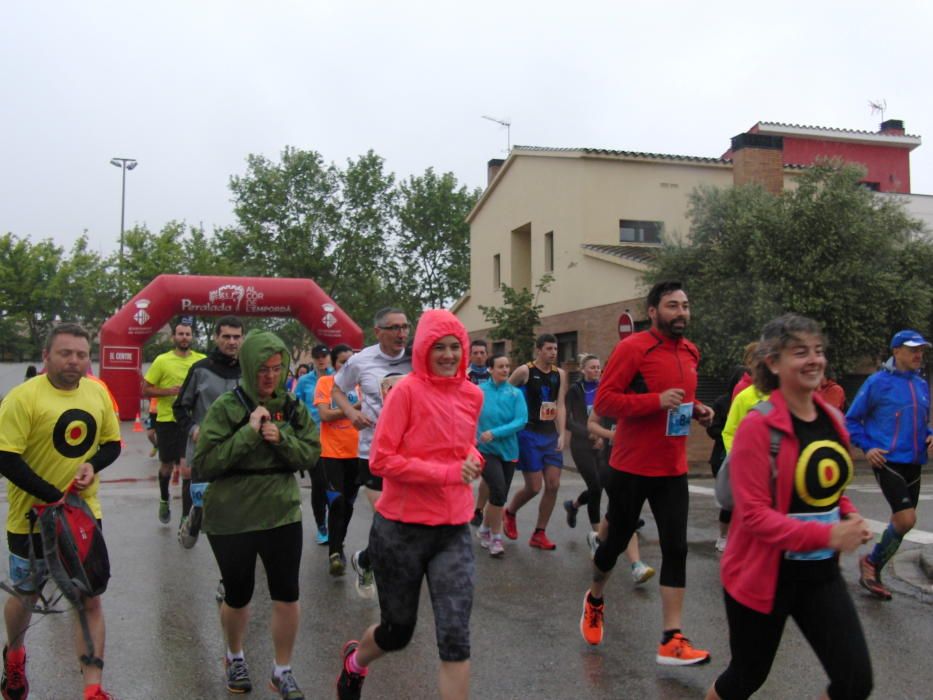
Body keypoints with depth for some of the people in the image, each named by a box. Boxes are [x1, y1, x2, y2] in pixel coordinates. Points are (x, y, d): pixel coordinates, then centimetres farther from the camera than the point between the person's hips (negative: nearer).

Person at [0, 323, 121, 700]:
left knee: (90, 600, 2)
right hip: (33, 516, -3)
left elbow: (112, 443, 8)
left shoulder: (98, 392, -2)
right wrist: (53, 498, -22)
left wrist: (92, 465, -12)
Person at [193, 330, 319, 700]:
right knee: (238, 596, 15)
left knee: (287, 595, 5)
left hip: (282, 514, 3)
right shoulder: (225, 407, -12)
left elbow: (311, 452, 0)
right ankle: (235, 656, 44)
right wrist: (248, 433, -24)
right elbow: (204, 464, -17)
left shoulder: (292, 407, 0)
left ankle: (282, 670, 26)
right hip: (231, 518, -2)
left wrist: (281, 439, -18)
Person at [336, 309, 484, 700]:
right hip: (401, 529, -4)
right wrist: (447, 472, -21)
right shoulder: (407, 390, -12)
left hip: (453, 531, 4)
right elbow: (380, 460, -16)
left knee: (455, 636, -5)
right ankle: (355, 661, 50)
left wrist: (473, 460, -2)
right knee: (397, 630, 14)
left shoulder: (472, 395, 5)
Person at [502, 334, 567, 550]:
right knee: (534, 487, -5)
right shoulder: (524, 371, -9)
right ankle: (509, 513, 25)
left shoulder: (560, 374, 6)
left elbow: (560, 405, 4)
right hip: (529, 434, -5)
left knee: (553, 485, 1)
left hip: (550, 434, 5)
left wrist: (561, 434, -5)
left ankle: (539, 534, 13)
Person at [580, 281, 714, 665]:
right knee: (617, 539, 11)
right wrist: (656, 401, -26)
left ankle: (672, 641, 6)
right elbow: (603, 401, -17)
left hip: (673, 470, 5)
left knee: (676, 548, -1)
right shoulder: (632, 348, -13)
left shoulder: (691, 352, 9)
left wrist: (696, 409, 3)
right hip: (631, 467, -5)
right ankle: (594, 599, 39)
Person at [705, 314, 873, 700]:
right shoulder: (758, 426, -20)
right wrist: (828, 535, -28)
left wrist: (849, 517, -3)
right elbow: (753, 513, -22)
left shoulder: (833, 419, 2)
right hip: (762, 575, -6)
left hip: (821, 573, 6)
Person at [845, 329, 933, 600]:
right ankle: (871, 562, 8)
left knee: (900, 522, 11)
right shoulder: (878, 382, -7)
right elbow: (852, 420, -2)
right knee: (906, 519, -16)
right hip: (887, 461, -7)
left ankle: (872, 575, 27)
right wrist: (867, 447, -12)